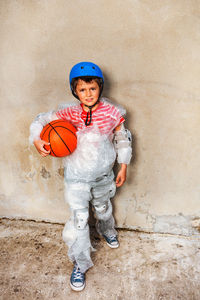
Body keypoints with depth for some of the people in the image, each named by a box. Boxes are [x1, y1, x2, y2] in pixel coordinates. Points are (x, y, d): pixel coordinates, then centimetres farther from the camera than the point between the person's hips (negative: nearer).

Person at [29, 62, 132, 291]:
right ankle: (80, 264, 23)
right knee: (79, 219, 0)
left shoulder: (112, 113, -12)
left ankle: (107, 230, 61)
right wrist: (36, 140, -20)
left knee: (103, 208, 25)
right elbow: (42, 120, -1)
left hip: (103, 175, 2)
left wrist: (123, 167, 2)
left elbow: (123, 140, 0)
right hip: (77, 177, -1)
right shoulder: (69, 113, -13)